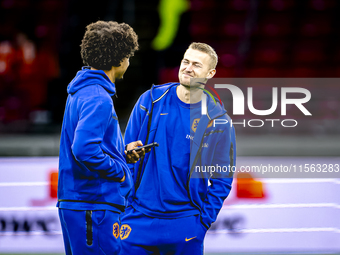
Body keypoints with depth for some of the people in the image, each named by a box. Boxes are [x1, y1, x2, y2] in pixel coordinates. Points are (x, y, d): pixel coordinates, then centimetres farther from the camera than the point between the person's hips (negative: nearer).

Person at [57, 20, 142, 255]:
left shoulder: (81, 91, 16)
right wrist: (119, 171, -14)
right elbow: (84, 150, -28)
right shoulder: (98, 99, -17)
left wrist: (122, 152, 13)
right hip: (94, 207, -10)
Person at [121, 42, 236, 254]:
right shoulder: (150, 101, 2)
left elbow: (223, 179, 2)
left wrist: (204, 221, -6)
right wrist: (125, 201, 0)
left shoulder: (218, 120, -2)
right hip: (139, 219, 1)